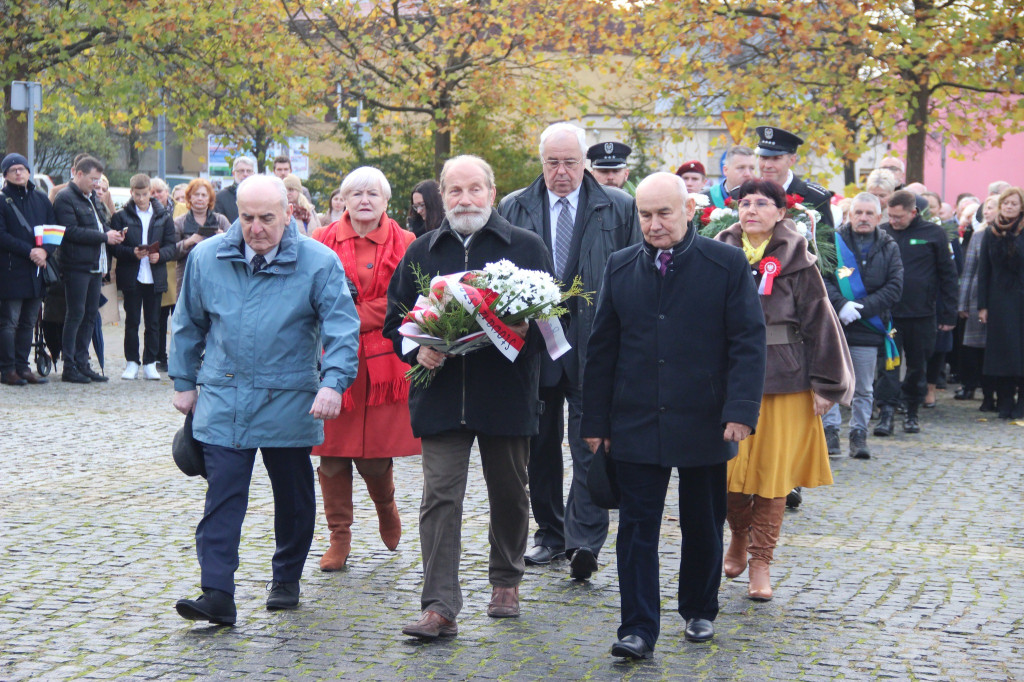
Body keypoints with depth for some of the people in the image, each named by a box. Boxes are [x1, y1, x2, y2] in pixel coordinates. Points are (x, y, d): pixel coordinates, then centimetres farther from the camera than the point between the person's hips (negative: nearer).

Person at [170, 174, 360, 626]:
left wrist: (333, 382, -23)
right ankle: (217, 595, -10)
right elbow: (188, 325, 15)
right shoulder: (207, 258, 4)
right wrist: (184, 382, 15)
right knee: (222, 496, -8)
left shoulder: (318, 263, -6)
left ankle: (287, 580, 30)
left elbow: (341, 328, -10)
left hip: (289, 403, -1)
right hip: (223, 402, 1)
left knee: (293, 497, 12)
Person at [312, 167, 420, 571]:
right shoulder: (325, 242, 8)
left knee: (375, 456, -1)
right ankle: (339, 537, 13)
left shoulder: (404, 244, 5)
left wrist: (354, 319, -11)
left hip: (382, 362, -1)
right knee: (332, 454, 1)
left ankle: (386, 506, 32)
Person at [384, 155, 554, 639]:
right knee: (440, 497, -7)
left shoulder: (526, 248, 4)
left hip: (507, 394, 0)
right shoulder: (421, 252, 10)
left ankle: (506, 582, 35)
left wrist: (524, 333, -17)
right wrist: (417, 350, -7)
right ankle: (440, 607, -8)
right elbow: (395, 317, 13)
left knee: (509, 494, 14)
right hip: (442, 394, 1)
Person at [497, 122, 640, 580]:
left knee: (590, 444, -9)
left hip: (594, 344, -2)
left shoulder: (619, 208, 4)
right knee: (540, 446, 10)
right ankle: (549, 533, 23)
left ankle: (584, 542, -10)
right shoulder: (513, 209, 8)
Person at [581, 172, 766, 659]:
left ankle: (699, 611, 32)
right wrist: (595, 420, 5)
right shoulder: (621, 267, 5)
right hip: (636, 425, 1)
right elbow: (602, 349, 8)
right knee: (637, 527, -2)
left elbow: (749, 342, -6)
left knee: (703, 527, 13)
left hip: (704, 425, -1)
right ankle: (638, 630, 1)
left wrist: (740, 410, -16)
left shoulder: (727, 264, -4)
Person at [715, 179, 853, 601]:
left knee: (774, 469, 2)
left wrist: (825, 384, -3)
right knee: (727, 468, 2)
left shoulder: (795, 262, -2)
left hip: (784, 378, -1)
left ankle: (760, 562, 11)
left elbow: (818, 320, -1)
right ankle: (739, 537, 30)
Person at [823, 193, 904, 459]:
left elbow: (894, 287, -1)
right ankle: (830, 430, 4)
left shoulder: (889, 249, 7)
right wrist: (841, 305, -20)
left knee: (864, 388, 6)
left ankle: (859, 434, 14)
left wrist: (860, 308, -12)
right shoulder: (833, 241, 3)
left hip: (869, 328, 1)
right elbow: (821, 278, -6)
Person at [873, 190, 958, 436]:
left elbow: (947, 275, 3)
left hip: (922, 314, 0)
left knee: (918, 365, 10)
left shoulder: (933, 234, 0)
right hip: (888, 312, 0)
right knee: (888, 363, -6)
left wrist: (948, 314, 0)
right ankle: (886, 413, -7)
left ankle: (912, 413, 22)